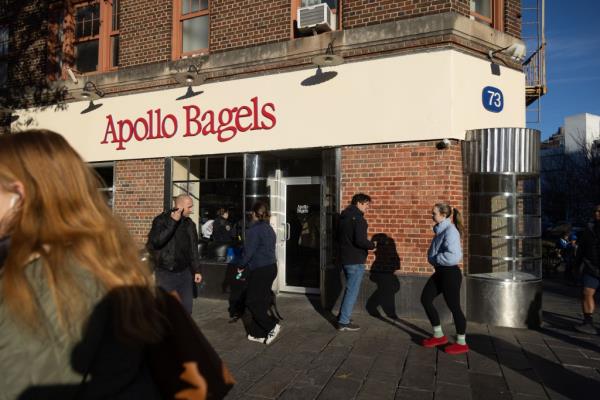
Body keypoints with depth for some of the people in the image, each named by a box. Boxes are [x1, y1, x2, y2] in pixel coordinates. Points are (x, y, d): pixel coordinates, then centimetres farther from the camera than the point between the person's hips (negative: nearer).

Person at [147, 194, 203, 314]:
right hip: (165, 273, -5)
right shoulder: (162, 220, -6)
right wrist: (172, 222, -23)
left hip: (184, 272, 5)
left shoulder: (190, 224, 9)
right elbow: (155, 241, -23)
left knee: (186, 308, 9)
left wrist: (196, 270, 14)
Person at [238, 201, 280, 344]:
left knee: (252, 302, 2)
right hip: (271, 267, 8)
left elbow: (249, 251, -15)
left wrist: (241, 266, 1)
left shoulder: (254, 229, -13)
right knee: (262, 301, 12)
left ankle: (272, 326, -3)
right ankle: (257, 333, 17)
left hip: (259, 270, -8)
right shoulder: (269, 229, 11)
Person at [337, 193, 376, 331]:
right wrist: (372, 245, -8)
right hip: (355, 260, -9)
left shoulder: (344, 216, 12)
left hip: (345, 258, 9)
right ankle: (344, 322, 5)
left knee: (349, 288, 21)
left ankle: (343, 317, 28)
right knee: (352, 290, 0)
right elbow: (360, 240, -26)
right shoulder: (358, 217, -17)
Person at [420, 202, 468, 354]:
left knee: (453, 306, 2)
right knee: (425, 299, 12)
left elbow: (453, 256, -30)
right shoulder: (440, 229, 9)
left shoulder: (450, 230, -20)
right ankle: (439, 335, 25)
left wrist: (435, 259, -17)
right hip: (440, 272, 10)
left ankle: (461, 343, 20)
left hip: (450, 273, -10)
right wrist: (432, 258, 2)